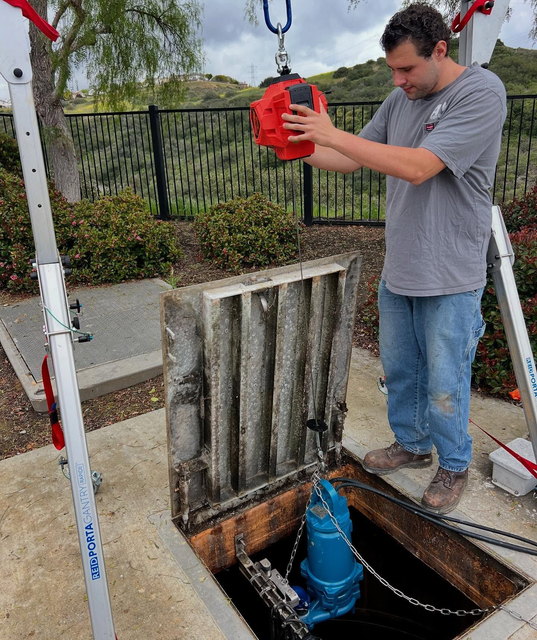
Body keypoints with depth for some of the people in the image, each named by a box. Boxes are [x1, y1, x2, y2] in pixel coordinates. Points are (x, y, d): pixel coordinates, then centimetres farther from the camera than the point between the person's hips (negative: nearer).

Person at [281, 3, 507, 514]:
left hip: (450, 279, -7)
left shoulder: (481, 93, -16)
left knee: (444, 384, 5)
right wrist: (296, 146, -5)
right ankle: (412, 444, 42)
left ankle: (455, 466, 30)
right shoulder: (400, 99, 7)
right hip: (398, 270, 7)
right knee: (398, 368, 19)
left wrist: (331, 134, -26)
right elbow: (351, 161, 11)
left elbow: (418, 167, -28)